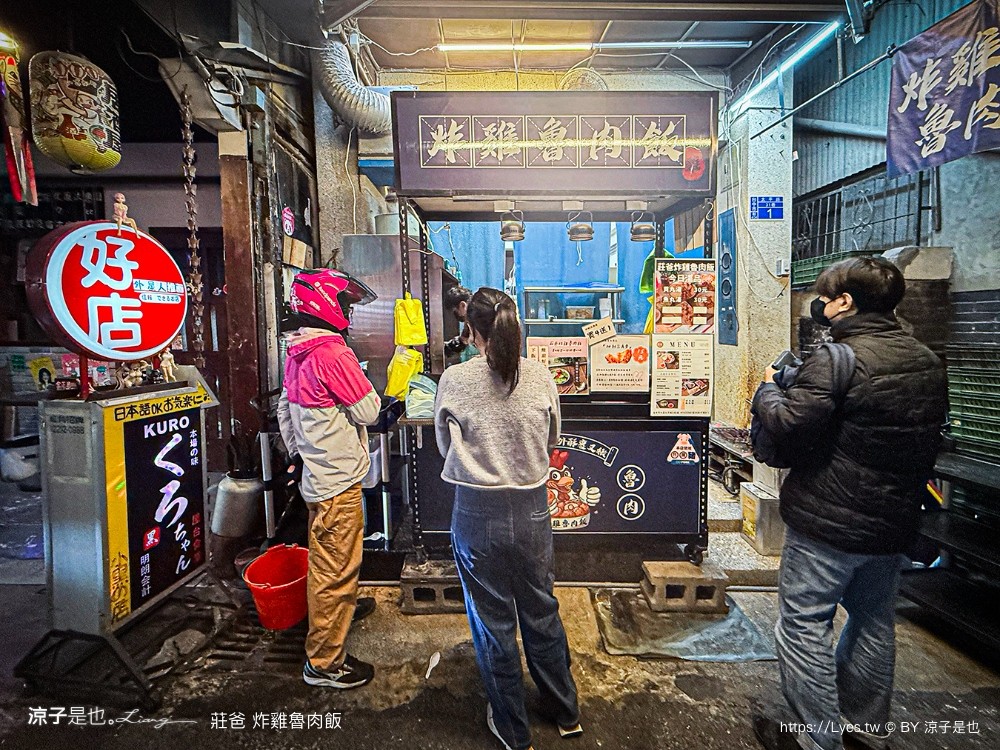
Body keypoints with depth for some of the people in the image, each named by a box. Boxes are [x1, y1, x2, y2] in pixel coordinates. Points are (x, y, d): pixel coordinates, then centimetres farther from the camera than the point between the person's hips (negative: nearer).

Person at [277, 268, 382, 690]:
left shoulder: (297, 353, 6)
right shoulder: (333, 355, -23)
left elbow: (284, 409, 14)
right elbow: (368, 412, -18)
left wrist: (296, 453, 22)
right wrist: (360, 381, -1)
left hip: (317, 473, 10)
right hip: (338, 481, -10)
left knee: (326, 562, 28)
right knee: (335, 569, 4)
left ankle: (343, 606, 51)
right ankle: (324, 663, 18)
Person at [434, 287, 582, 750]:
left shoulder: (453, 381, -13)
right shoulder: (541, 377, -8)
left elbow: (445, 447, 1)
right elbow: (551, 441, 5)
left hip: (478, 514, -2)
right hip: (532, 509, 3)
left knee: (493, 622, 17)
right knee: (541, 613, 23)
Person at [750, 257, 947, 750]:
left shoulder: (838, 359, -21)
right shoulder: (927, 362, 7)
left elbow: (787, 422, -26)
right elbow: (929, 436, 16)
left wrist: (767, 387, -8)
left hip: (826, 524, -8)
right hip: (894, 523, 9)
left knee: (803, 626, 6)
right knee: (874, 622, 23)